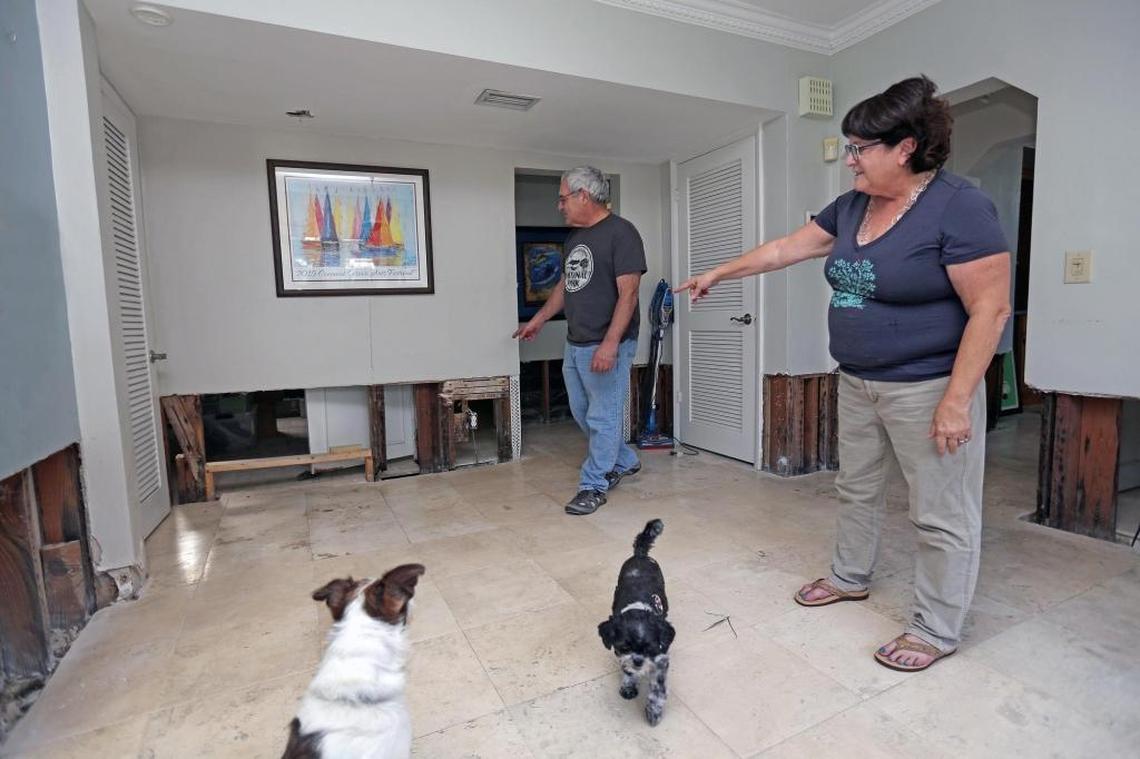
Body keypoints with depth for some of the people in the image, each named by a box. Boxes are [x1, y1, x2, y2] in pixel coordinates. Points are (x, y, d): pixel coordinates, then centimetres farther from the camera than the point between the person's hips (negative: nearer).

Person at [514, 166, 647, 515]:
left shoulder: (620, 232, -12)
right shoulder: (575, 237, 14)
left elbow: (628, 293, -18)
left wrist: (609, 344, -25)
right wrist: (538, 320, 29)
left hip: (607, 347, -9)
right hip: (575, 345, 9)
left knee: (602, 418, 1)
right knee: (582, 413, 17)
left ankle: (594, 486, 16)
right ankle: (624, 462, 36)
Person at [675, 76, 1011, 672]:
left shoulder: (958, 207, -17)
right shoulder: (852, 207, 5)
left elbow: (990, 308, -19)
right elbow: (786, 248, 13)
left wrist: (956, 399, -22)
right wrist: (717, 274, 16)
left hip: (927, 388, -8)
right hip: (857, 383, 8)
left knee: (942, 514, 6)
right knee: (856, 487, 20)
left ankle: (936, 630, 23)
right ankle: (850, 577, 41)